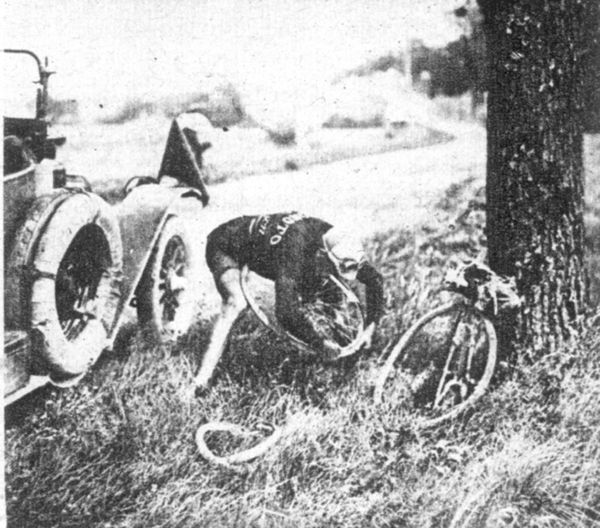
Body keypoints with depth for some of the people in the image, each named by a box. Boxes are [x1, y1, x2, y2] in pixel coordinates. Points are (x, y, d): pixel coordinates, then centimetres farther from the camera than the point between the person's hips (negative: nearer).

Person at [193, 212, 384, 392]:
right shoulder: (294, 250, -42)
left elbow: (375, 280, -5)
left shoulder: (336, 242, -21)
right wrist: (321, 344, -35)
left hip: (259, 242, 8)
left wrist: (369, 329, -10)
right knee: (236, 304, -31)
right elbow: (286, 313, -48)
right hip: (224, 246, -8)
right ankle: (202, 379, -31)